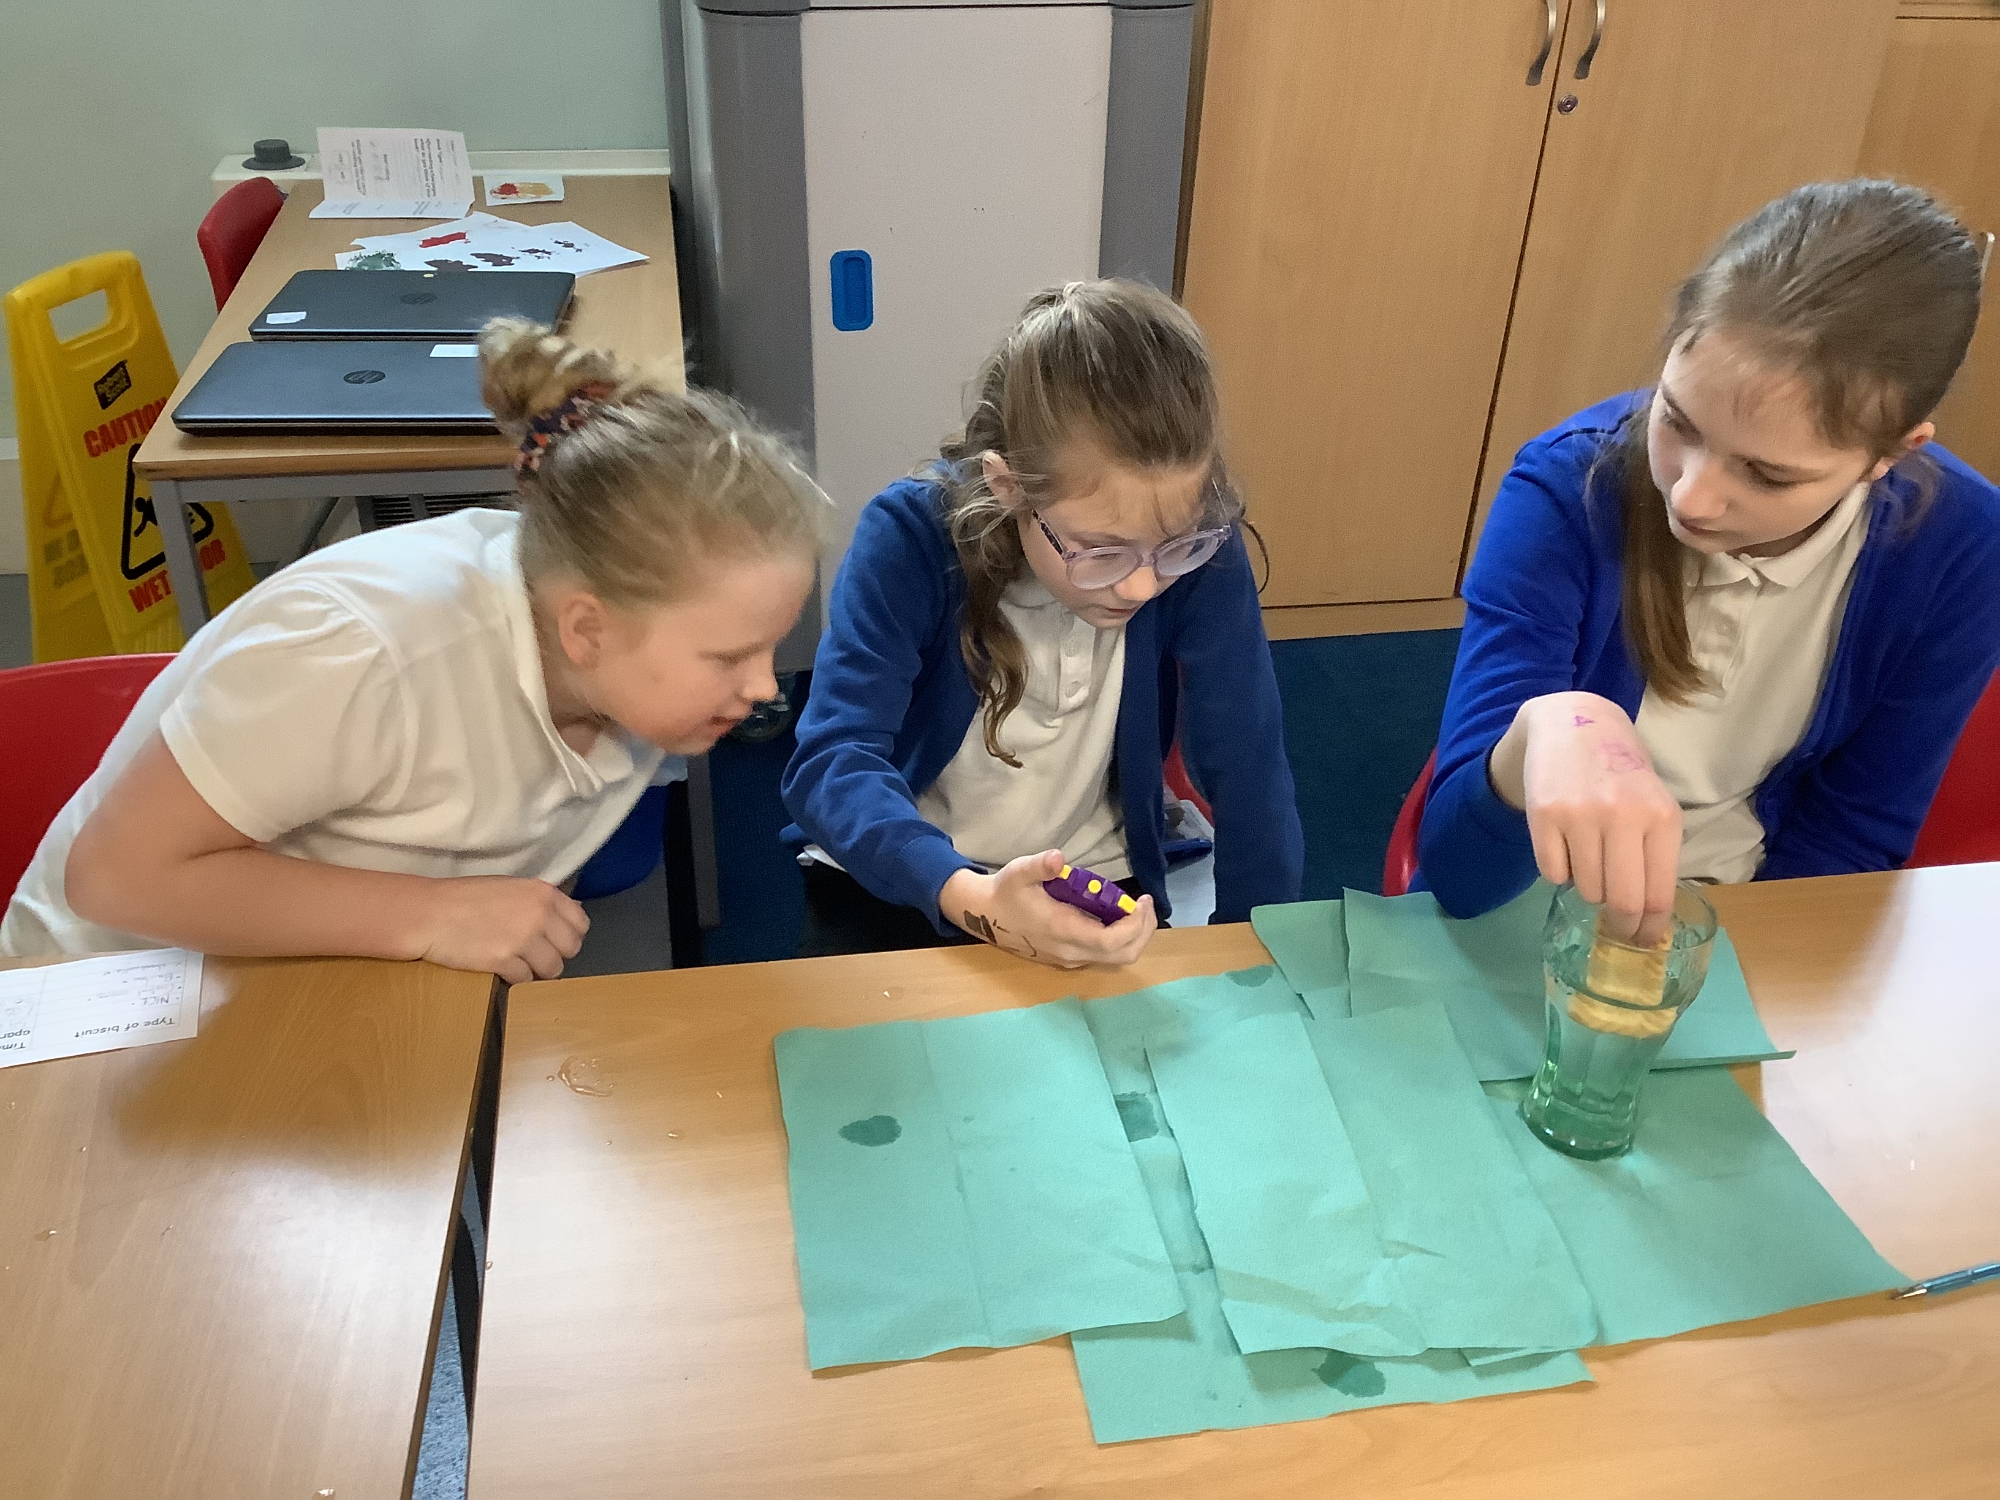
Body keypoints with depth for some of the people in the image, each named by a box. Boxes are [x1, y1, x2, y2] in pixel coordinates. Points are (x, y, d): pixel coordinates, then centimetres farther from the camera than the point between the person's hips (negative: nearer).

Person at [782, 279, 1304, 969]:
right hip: (896, 877, -1)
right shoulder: (911, 534, -22)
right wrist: (969, 898, -45)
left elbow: (1248, 769, -14)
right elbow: (831, 760, -29)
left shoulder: (1200, 555, -18)